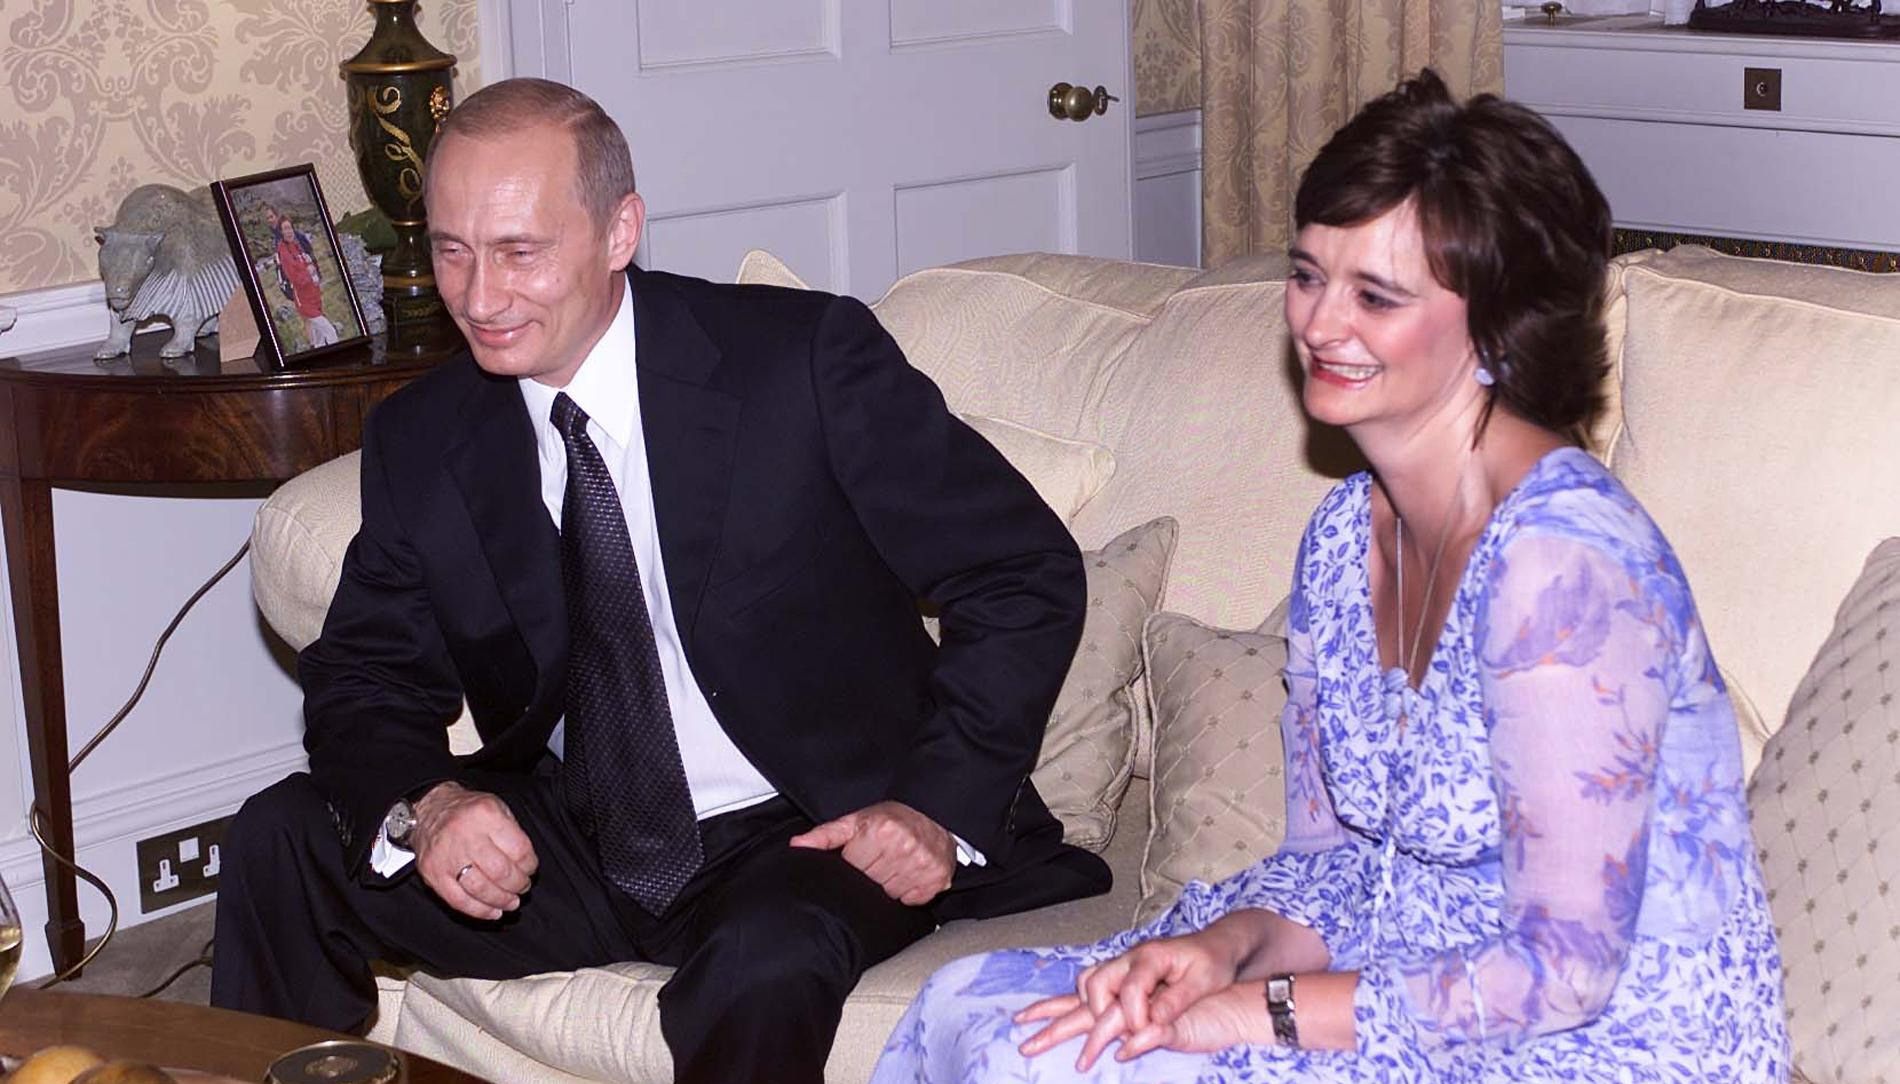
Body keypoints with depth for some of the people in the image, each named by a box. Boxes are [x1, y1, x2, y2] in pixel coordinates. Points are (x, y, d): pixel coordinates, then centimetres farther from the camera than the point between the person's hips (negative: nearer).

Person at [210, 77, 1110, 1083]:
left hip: (812, 838, -5)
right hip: (568, 841, 5)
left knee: (763, 966, -38)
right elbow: (364, 678, 6)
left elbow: (1026, 575, -9)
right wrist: (423, 805, -17)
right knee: (281, 842, -11)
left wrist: (942, 808, -19)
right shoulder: (420, 441, 0)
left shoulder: (806, 359, -14)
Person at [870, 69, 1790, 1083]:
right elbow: (1328, 855, 9)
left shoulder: (1560, 556, -23)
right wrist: (1227, 944, -13)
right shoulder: (1345, 532, 4)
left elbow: (1563, 967, -24)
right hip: (1420, 976, 8)